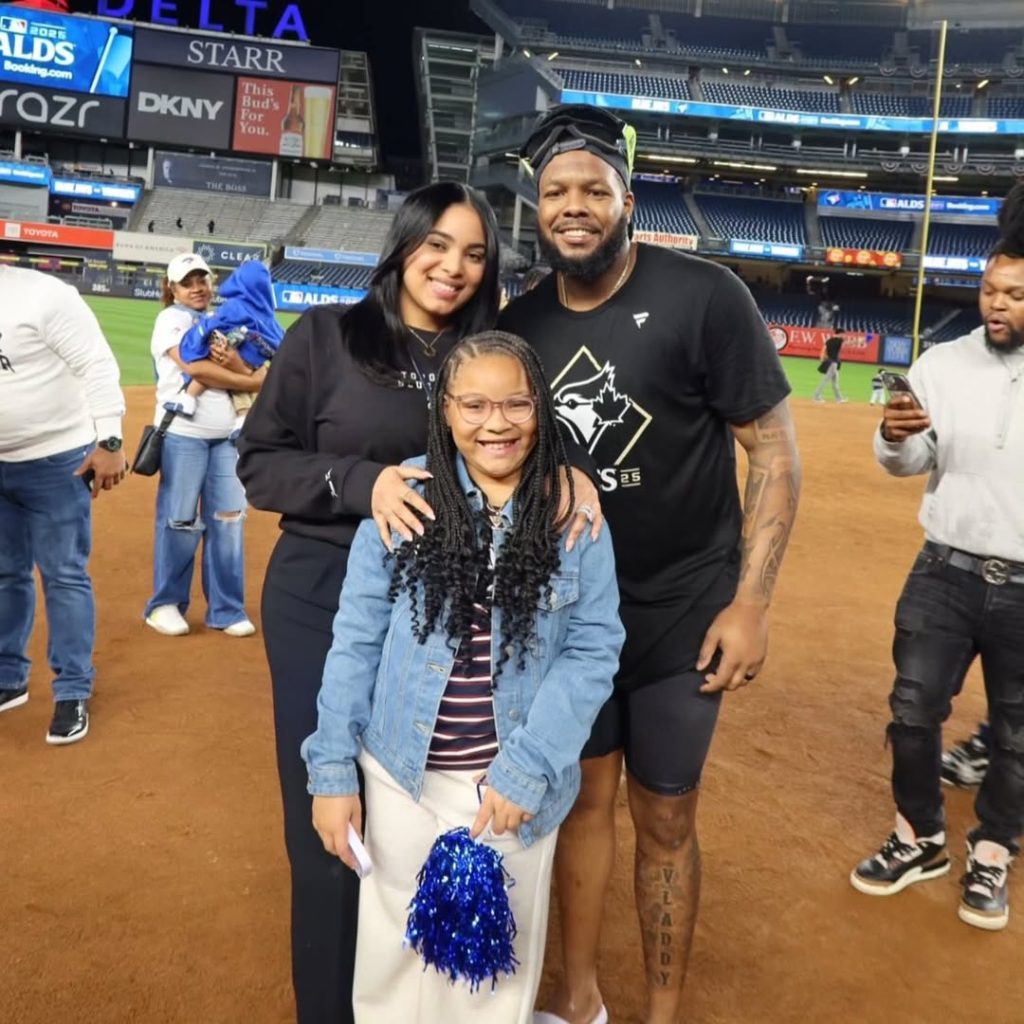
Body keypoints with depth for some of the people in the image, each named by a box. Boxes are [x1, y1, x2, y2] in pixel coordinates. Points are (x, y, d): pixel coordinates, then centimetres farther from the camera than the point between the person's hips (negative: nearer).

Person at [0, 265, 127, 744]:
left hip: (56, 462, -7)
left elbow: (97, 366, -18)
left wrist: (109, 442, -23)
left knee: (64, 576, 1)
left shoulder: (44, 294, -15)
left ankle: (73, 694, 12)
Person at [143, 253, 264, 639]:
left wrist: (235, 361, -20)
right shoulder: (170, 319, -1)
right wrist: (252, 382, -8)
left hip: (227, 434, 6)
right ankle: (165, 604, 16)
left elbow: (252, 374, 3)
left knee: (228, 520, 5)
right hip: (184, 434, -5)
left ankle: (227, 609, 14)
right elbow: (197, 368, -17)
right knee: (180, 522, 0)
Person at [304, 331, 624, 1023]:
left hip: (518, 780, 0)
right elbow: (357, 638, -4)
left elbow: (594, 648, -9)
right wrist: (331, 770, -4)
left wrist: (528, 770, -15)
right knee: (395, 942, 18)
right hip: (403, 771, 1)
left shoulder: (574, 511, -9)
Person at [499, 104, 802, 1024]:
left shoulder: (704, 296, -14)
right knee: (585, 796, 16)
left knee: (665, 821, 8)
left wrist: (751, 602, -16)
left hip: (682, 613, -4)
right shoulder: (520, 324, 0)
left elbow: (775, 451, -12)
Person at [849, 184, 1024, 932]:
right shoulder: (942, 364, -2)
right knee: (913, 712, 9)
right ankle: (920, 840, 32)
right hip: (947, 573, 2)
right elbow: (909, 465, -3)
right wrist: (896, 438, -23)